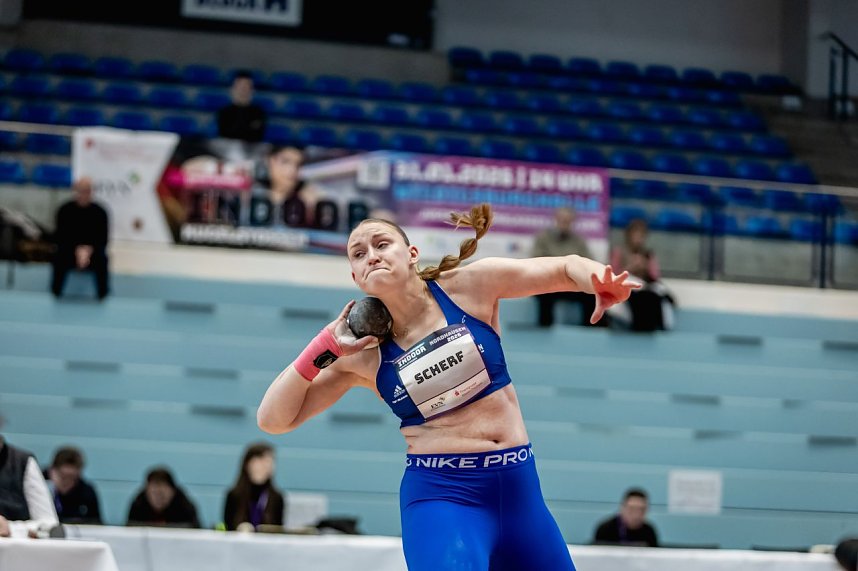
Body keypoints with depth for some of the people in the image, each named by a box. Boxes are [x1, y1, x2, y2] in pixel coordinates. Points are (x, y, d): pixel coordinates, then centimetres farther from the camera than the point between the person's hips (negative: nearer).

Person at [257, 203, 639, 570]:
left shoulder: (470, 286, -2)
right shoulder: (362, 355, -2)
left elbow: (567, 268, 2)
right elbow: (273, 419, -1)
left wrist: (602, 284, -20)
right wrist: (325, 347, -10)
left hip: (518, 487, 3)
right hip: (439, 494, -3)